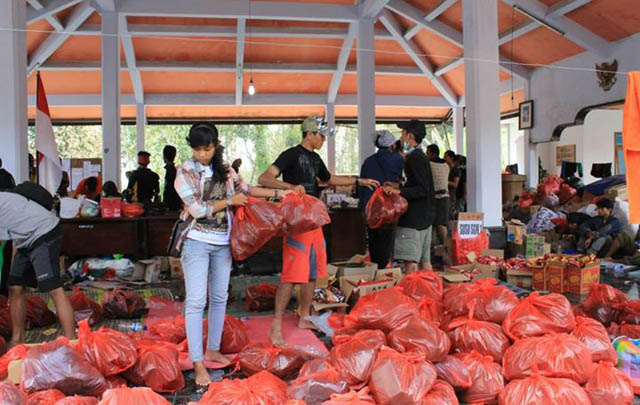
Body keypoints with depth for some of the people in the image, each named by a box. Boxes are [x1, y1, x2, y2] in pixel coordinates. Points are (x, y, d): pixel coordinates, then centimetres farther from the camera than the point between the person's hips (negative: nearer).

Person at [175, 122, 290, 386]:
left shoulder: (224, 171, 6)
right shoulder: (185, 172, -7)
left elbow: (245, 189, 19)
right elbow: (198, 208, -14)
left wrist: (279, 193, 16)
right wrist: (230, 201, -7)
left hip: (222, 242, 5)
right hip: (197, 242, -5)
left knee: (219, 298, 12)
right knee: (196, 301, -7)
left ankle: (213, 350, 27)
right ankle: (198, 362, -1)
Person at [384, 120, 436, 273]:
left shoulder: (415, 158, -14)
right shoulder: (420, 156, 17)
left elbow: (422, 190, -21)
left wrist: (399, 191, -29)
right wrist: (397, 189, 24)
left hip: (414, 217, -10)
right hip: (425, 215, 10)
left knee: (410, 260, -9)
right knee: (424, 259, 13)